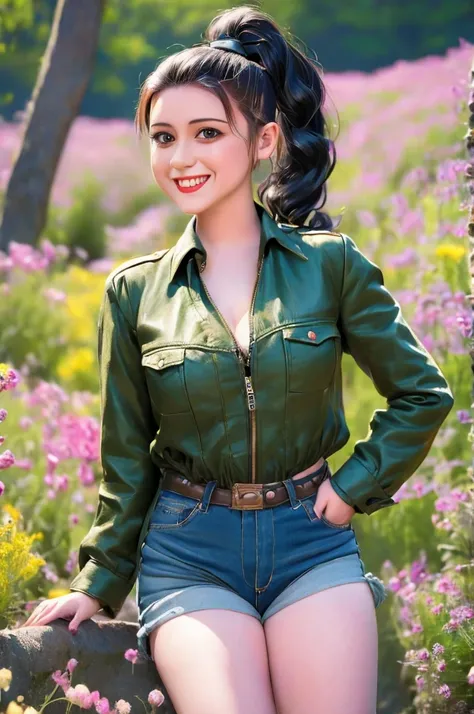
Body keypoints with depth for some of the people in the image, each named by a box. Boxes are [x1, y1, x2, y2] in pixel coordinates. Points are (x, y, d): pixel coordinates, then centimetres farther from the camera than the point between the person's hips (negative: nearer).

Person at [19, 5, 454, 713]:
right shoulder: (135, 292, 3)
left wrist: (358, 483, 2)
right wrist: (99, 585, 13)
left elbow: (424, 392, 11)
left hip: (313, 545, 0)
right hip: (188, 553, 0)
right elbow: (127, 460, 11)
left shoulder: (331, 263, 1)